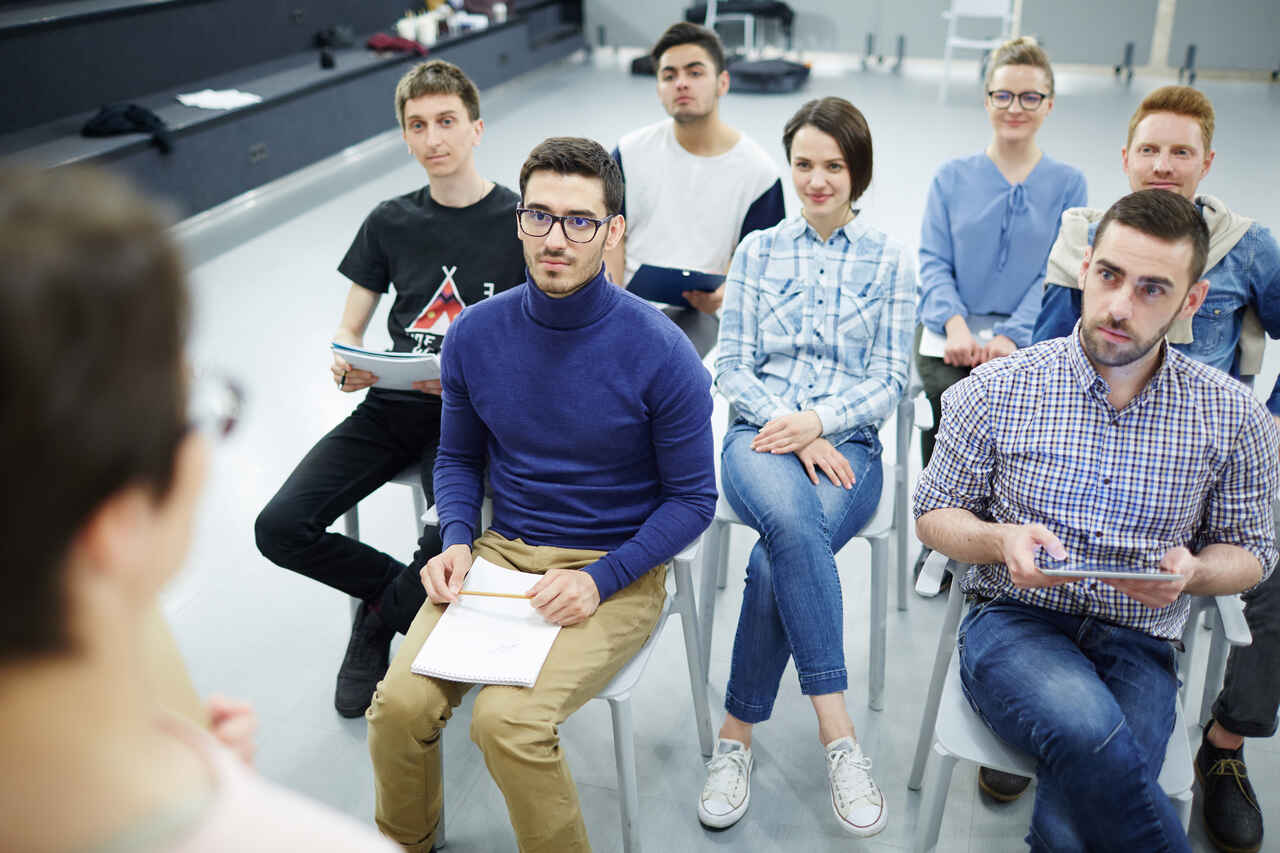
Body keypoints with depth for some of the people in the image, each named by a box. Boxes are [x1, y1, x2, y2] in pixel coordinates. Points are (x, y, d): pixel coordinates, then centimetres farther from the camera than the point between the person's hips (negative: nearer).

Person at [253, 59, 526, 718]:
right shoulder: (390, 223, 11)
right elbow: (348, 330, 13)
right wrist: (345, 367, -11)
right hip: (392, 406, 4)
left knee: (450, 543, -28)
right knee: (280, 528, -13)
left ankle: (380, 622, 7)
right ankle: (403, 588, 12)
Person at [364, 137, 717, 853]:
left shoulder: (659, 351, -13)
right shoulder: (477, 333, -1)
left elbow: (692, 499, -6)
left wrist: (597, 580, -17)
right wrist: (458, 542, -5)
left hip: (616, 571, -3)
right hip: (501, 553, 4)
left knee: (508, 718, -25)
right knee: (401, 702, -16)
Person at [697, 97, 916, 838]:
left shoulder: (891, 263, 12)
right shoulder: (759, 251, 14)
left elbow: (891, 380, 5)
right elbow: (733, 367, 7)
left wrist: (817, 421, -13)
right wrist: (789, 429, -10)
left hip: (847, 445, 0)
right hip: (761, 435, 0)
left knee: (781, 555, -32)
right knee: (793, 521, -36)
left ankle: (738, 732, -19)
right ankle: (837, 730, -32)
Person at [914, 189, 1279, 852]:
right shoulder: (994, 391, -1)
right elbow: (934, 515, 8)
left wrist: (1193, 570, -9)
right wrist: (1001, 541, -14)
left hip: (1139, 644, 1)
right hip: (1012, 622, 0)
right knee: (1089, 729, -35)